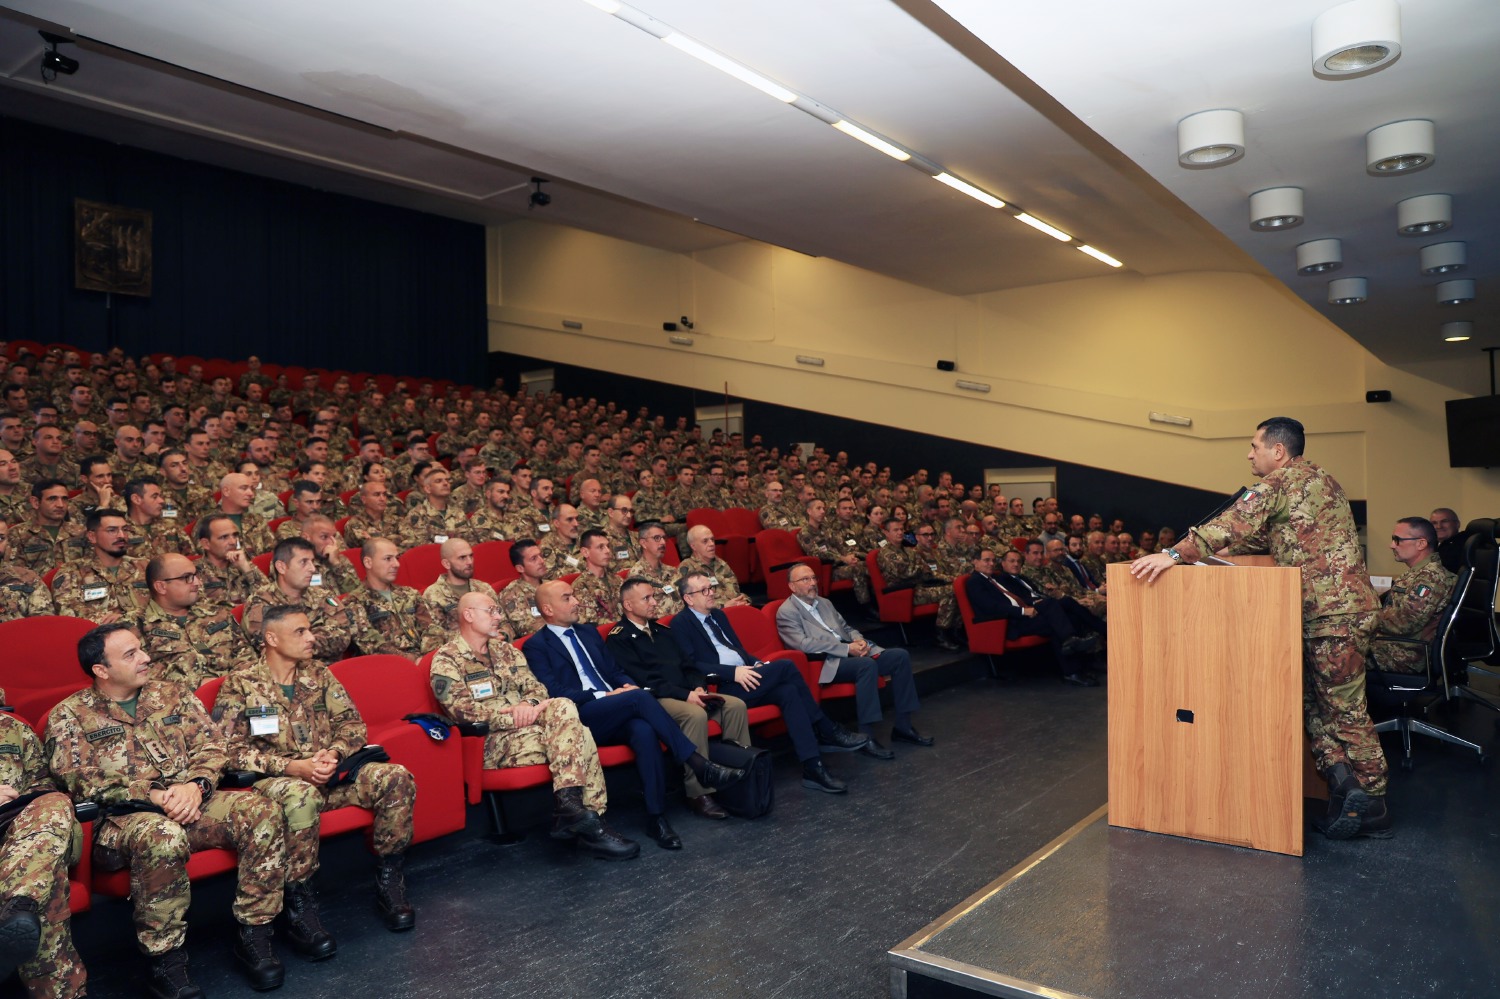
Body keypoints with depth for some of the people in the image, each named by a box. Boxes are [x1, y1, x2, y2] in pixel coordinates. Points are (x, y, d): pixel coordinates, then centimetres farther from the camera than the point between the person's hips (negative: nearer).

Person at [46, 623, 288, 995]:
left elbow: (211, 744, 8)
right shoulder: (69, 716, 4)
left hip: (191, 802, 4)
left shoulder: (173, 694, 15)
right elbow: (79, 781, -8)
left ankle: (253, 934, -12)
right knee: (163, 836, -40)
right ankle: (166, 961, -22)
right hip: (120, 819, -4)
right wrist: (152, 796, -19)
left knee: (262, 812, -24)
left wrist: (195, 785, -14)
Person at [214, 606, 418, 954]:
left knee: (396, 778, -20)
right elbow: (231, 750, -9)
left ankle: (387, 880, -5)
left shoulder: (318, 674, 13)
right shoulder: (240, 684, -1)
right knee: (301, 795, -41)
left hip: (329, 773, 5)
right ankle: (298, 904, -25)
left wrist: (334, 753, -13)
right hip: (276, 779, -4)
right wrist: (293, 767, -20)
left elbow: (352, 722, 10)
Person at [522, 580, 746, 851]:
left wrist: (628, 686, -2)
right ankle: (699, 764, -27)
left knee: (644, 730, -31)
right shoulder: (536, 646, 2)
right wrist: (603, 696, -17)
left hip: (616, 714, 5)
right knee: (638, 698, -31)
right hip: (579, 719, -5)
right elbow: (553, 692, -10)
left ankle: (656, 816, -28)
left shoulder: (590, 634, 23)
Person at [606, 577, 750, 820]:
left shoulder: (661, 631, 23)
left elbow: (688, 665, 19)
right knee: (696, 715, -36)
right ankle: (698, 794, -29)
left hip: (689, 694, 7)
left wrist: (699, 687, -4)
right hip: (656, 700, -7)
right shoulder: (618, 639, -2)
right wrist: (685, 695, -19)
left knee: (735, 705, -16)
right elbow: (642, 680, -13)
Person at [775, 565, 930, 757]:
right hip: (827, 664, -8)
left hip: (852, 653, 8)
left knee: (900, 655, -10)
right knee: (867, 664, -35)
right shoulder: (786, 612, -4)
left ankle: (902, 727, -4)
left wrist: (859, 640, 0)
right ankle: (866, 737, -29)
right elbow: (805, 644, -16)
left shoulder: (824, 603, 22)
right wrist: (847, 648, -19)